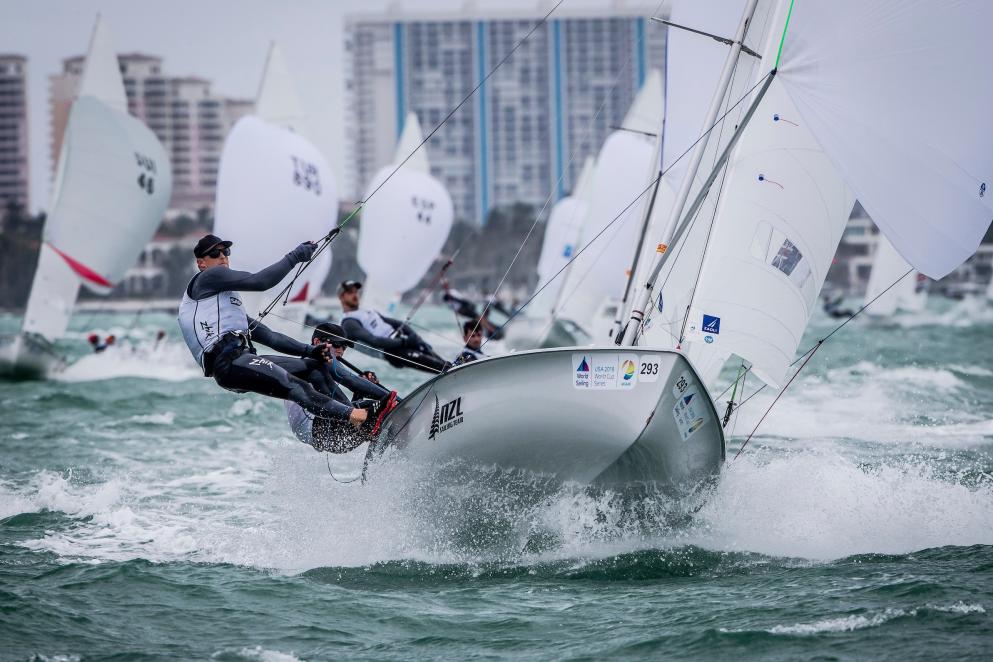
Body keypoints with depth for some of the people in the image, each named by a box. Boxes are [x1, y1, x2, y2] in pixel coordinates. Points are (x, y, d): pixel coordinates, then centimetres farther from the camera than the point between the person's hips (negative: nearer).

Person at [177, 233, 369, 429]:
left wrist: (309, 350, 16)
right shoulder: (208, 278, 7)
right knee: (293, 386, -28)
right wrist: (295, 257, -1)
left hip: (243, 359, 10)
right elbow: (260, 281, -6)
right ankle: (348, 414, -46)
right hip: (228, 362, -10)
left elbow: (267, 335, 27)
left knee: (315, 365, 6)